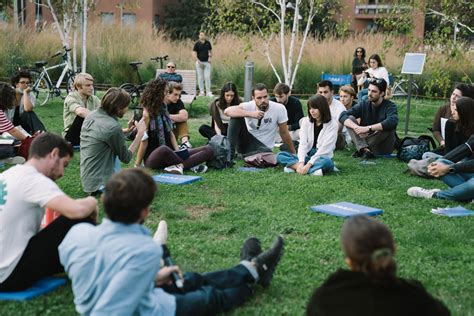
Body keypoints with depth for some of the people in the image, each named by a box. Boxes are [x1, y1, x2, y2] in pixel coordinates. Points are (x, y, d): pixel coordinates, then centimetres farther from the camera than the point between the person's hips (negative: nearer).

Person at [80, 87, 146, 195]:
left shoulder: (91, 115, 3)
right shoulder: (113, 127, -22)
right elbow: (126, 158, -9)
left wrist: (126, 130, 12)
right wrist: (140, 133, -2)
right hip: (99, 184, -9)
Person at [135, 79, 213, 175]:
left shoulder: (162, 110, 14)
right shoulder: (147, 113, -8)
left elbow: (170, 133, 13)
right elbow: (143, 141, -11)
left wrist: (178, 151, -3)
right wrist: (137, 165, -11)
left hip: (169, 154, 7)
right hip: (152, 158, -7)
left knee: (209, 150, -9)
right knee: (164, 149, -45)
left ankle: (179, 165, -30)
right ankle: (190, 165, -23)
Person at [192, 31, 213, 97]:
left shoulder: (208, 43, 6)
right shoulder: (197, 44, -3)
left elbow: (210, 51, 19)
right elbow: (194, 54, -5)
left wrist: (210, 57, 1)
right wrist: (198, 61, -16)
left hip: (207, 62, 1)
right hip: (199, 63, -1)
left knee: (207, 77, -4)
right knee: (200, 77, 4)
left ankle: (208, 92, 0)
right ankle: (201, 92, 11)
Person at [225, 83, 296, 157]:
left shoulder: (279, 109, -13)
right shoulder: (249, 106, -14)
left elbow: (284, 133, -1)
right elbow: (227, 111, -32)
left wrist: (293, 154, 6)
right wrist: (251, 114, -41)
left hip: (263, 147, -1)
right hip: (246, 143, 1)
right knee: (236, 117, -22)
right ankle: (230, 151, -21)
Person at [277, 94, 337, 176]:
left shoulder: (332, 124, -7)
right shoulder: (306, 121, 5)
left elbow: (325, 148, -15)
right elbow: (302, 143, -6)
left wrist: (309, 164, -25)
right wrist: (301, 162, -23)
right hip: (307, 156, 4)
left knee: (327, 162, -40)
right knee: (280, 155, -17)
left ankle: (294, 166, -37)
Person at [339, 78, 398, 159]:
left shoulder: (390, 106, -10)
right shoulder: (364, 105, 1)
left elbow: (392, 122, -33)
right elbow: (342, 116, -11)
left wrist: (368, 128, -37)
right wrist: (356, 127, -31)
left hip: (384, 149, -3)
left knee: (389, 126, -31)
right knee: (350, 119, -13)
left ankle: (361, 150, -23)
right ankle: (364, 149, -34)